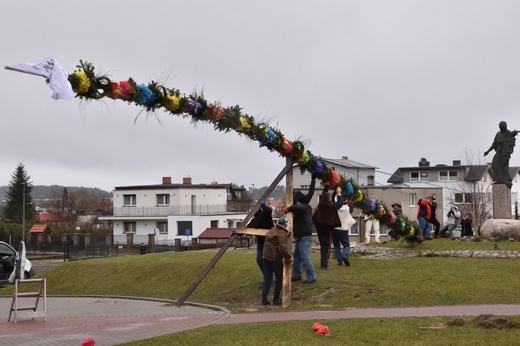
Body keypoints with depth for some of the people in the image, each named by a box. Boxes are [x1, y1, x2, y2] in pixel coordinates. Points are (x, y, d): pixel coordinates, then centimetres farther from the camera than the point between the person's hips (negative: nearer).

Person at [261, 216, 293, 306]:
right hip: (275, 258, -8)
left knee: (267, 279, 11)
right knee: (279, 279, 7)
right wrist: (289, 257, -13)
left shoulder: (271, 230, 12)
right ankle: (276, 299, 10)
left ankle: (264, 299, 8)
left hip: (266, 256, 8)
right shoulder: (282, 234, -15)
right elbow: (283, 248, -24)